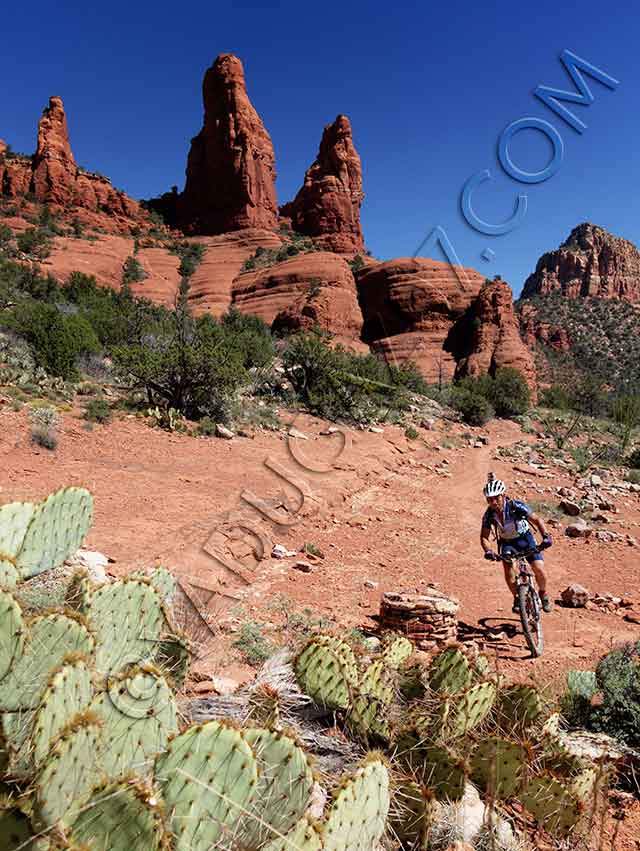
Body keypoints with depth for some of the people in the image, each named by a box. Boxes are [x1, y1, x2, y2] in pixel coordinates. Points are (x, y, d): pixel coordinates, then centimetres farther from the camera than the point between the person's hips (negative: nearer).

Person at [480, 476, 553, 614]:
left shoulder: (516, 506, -27)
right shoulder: (489, 514, -18)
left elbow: (537, 520, -21)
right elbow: (484, 537, -13)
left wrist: (546, 536, -35)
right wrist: (488, 551, -31)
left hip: (525, 539, -1)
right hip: (507, 542, 2)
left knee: (539, 569, -15)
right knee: (508, 570, -22)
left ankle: (543, 593, 16)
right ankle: (517, 598, 3)